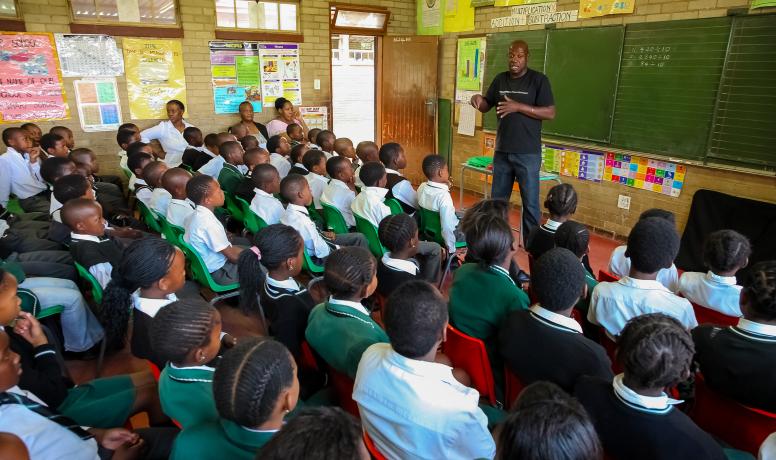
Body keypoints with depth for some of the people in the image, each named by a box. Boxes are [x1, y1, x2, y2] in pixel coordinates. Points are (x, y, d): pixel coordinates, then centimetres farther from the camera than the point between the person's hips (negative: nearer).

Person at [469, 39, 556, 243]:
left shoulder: (539, 80, -7)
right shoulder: (500, 79, 8)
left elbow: (550, 113, -12)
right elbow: (487, 106, 14)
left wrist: (518, 106, -21)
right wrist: (478, 100, -10)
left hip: (528, 153, -5)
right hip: (502, 151, 5)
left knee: (530, 203, 2)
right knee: (497, 200, 15)